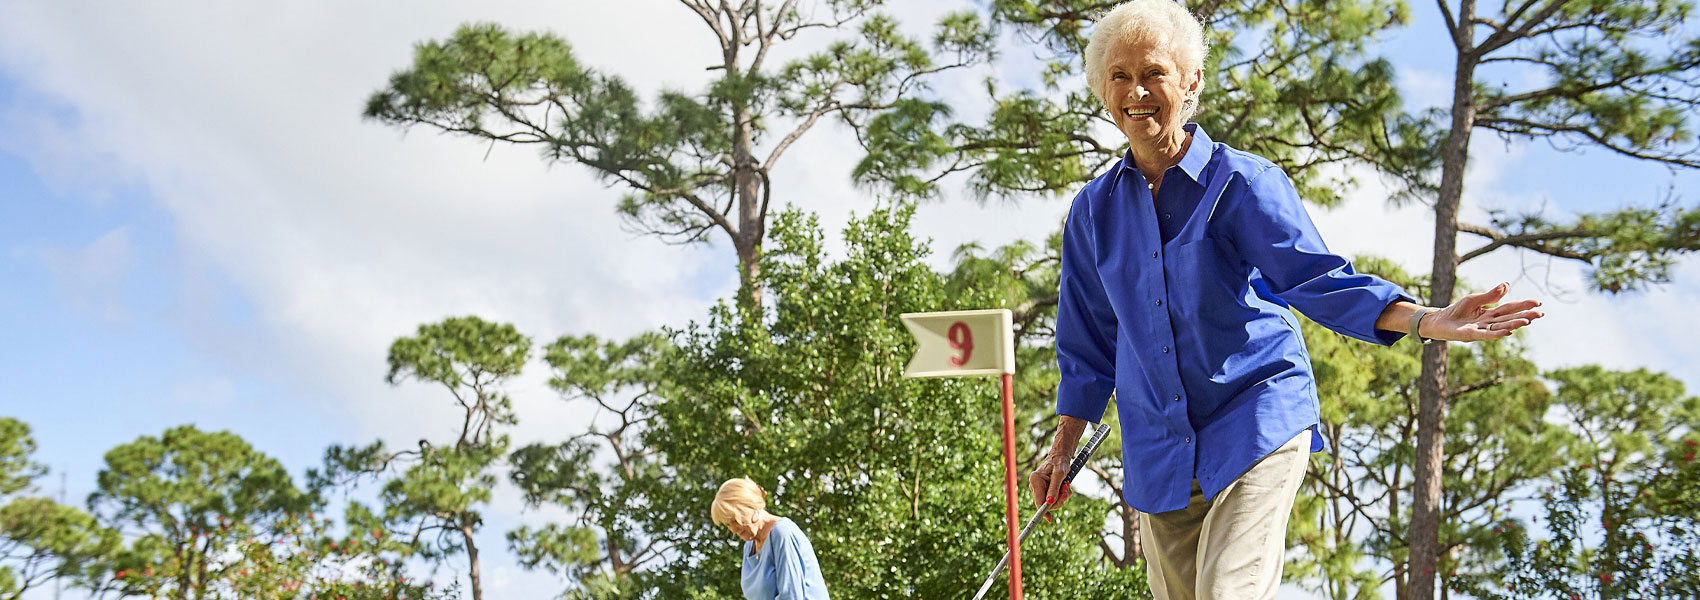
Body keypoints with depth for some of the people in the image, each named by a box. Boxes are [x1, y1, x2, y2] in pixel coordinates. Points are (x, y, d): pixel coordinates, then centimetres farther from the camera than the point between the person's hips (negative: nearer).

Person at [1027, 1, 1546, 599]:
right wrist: (1064, 447, 12)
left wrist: (1424, 320, -32)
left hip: (1256, 423, -4)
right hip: (1158, 453, 5)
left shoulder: (1241, 181, -7)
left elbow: (1316, 275, -16)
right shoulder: (1093, 211, 5)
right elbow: (1087, 340, 13)